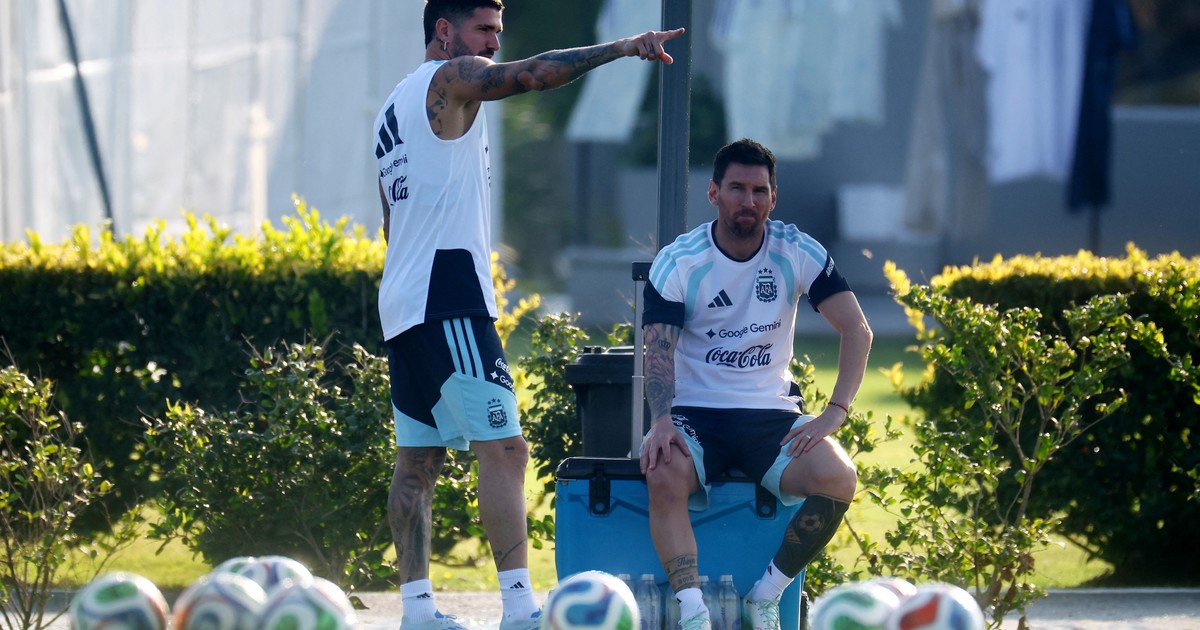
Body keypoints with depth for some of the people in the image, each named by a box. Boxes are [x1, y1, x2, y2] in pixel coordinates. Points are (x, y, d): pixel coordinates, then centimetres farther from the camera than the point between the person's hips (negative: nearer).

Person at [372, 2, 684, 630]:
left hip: (402, 302, 10)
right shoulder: (450, 78, -4)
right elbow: (534, 73, -21)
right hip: (448, 298, -10)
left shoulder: (396, 105, 23)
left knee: (418, 458, 9)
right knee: (503, 446, -15)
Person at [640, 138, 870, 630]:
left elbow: (857, 331, -4)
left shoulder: (798, 253, -1)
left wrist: (835, 413, -17)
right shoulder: (677, 263, -5)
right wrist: (662, 420, -32)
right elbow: (658, 350, -12)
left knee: (838, 478, -28)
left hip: (771, 414, 2)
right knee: (664, 475, -36)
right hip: (694, 413, -2)